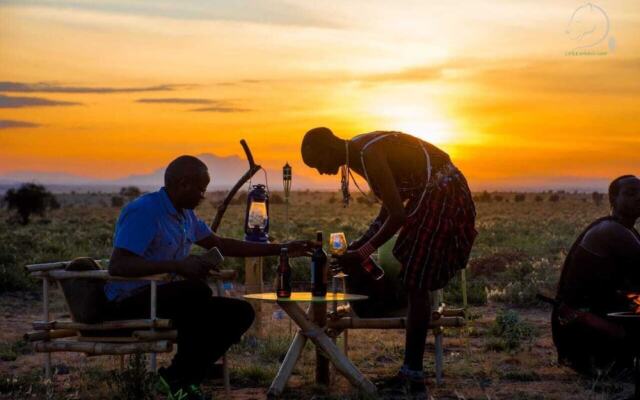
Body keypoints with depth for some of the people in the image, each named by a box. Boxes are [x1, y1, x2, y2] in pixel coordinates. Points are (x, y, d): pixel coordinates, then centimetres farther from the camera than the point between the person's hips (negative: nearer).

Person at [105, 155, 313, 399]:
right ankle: (182, 377, -17)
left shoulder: (186, 215, 12)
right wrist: (178, 265, -35)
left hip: (164, 298, 9)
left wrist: (281, 249, 20)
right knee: (196, 290, -34)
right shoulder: (143, 211, -16)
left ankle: (178, 376, -4)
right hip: (128, 304, -9)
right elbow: (117, 266, -27)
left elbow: (221, 245, 24)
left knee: (240, 312, -2)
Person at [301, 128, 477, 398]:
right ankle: (410, 374, 16)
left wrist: (362, 253, -18)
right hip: (431, 196, 10)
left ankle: (414, 376, -6)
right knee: (413, 283, 12)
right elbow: (388, 209, 15)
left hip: (442, 196, -10)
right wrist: (359, 244, 8)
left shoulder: (369, 154, -22)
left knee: (415, 284, -9)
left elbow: (398, 215, -24)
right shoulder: (359, 154, 8)